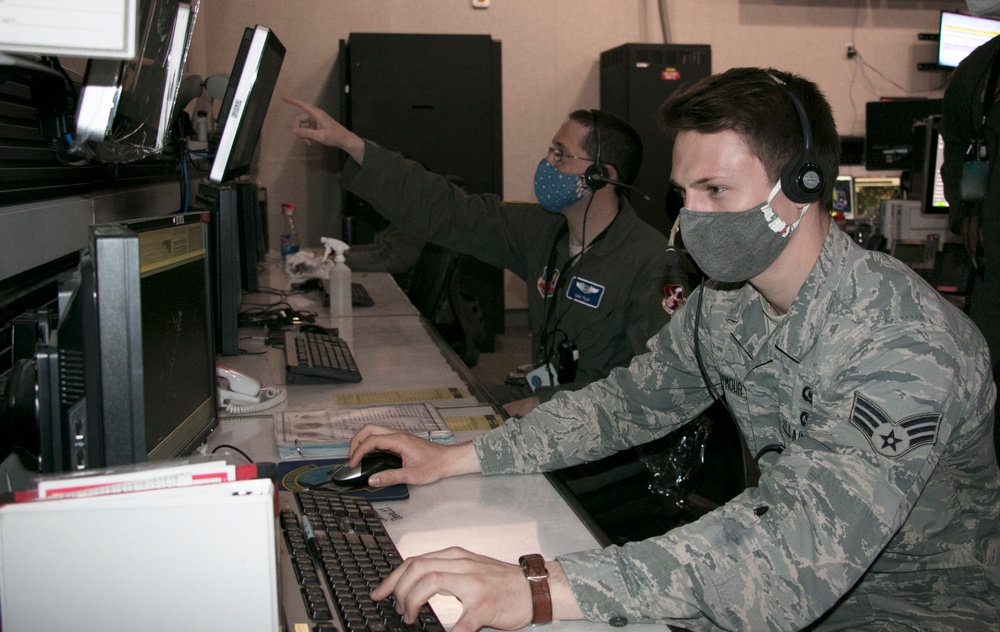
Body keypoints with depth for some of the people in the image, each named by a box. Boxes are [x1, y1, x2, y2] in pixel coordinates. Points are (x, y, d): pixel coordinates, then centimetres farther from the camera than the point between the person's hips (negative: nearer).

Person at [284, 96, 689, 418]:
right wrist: (345, 142, 4)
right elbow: (444, 211, 5)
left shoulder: (653, 262, -18)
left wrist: (542, 403, -24)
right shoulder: (543, 229, 5)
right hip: (542, 399, 7)